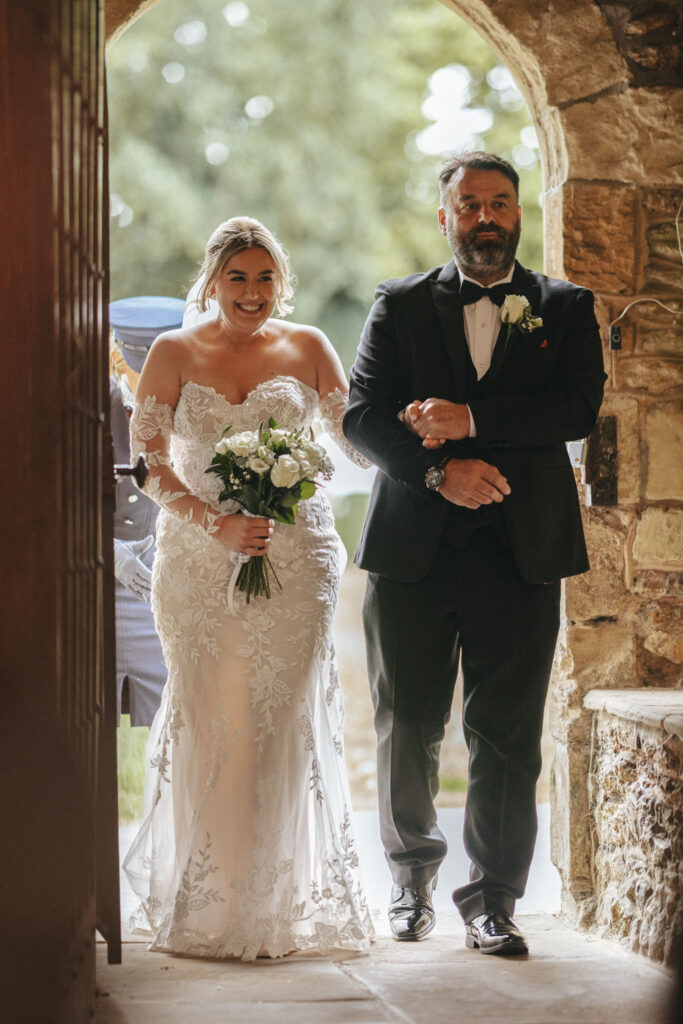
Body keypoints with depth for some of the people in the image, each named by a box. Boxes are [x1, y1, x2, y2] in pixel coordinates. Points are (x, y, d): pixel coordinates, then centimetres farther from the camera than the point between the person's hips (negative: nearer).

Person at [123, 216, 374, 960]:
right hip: (198, 558, 0)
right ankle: (205, 903, 10)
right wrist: (217, 524, -14)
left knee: (287, 718, -1)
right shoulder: (175, 354, 5)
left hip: (295, 556, 0)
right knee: (207, 720, -1)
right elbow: (149, 460, -1)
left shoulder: (307, 348, 7)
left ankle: (285, 901, 8)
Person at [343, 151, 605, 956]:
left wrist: (471, 421, -16)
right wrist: (439, 469, -17)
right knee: (406, 730, 7)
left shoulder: (566, 308, 10)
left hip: (519, 552, 0)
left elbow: (579, 406, -7)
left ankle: (492, 901, 8)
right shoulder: (399, 306, 9)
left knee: (507, 737, -1)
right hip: (413, 550, 1)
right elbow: (362, 416, -2)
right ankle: (411, 875, 28)